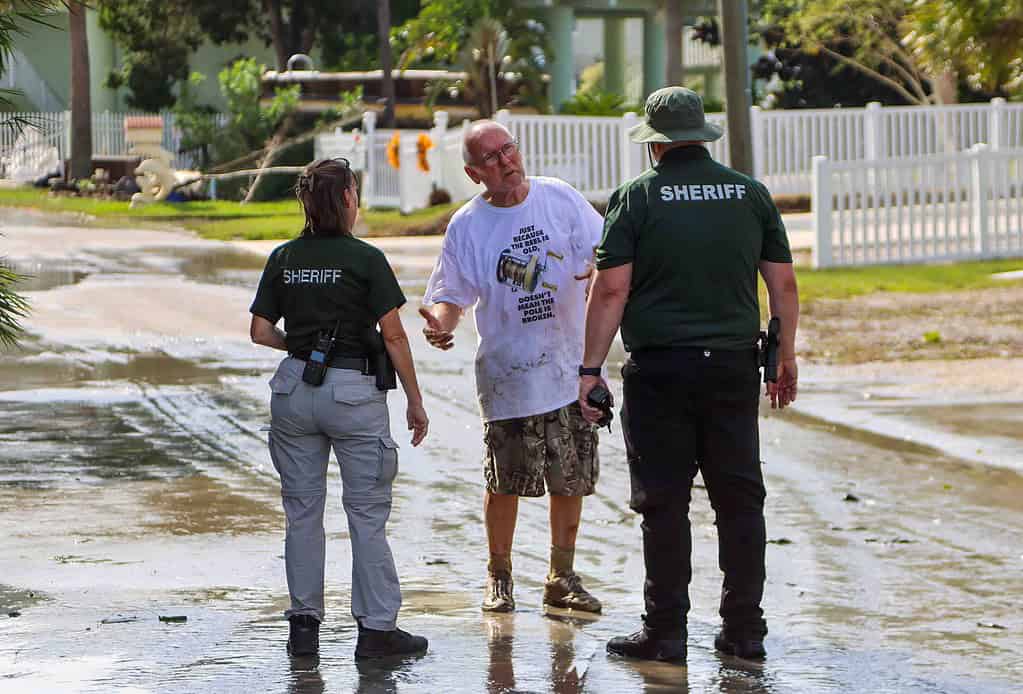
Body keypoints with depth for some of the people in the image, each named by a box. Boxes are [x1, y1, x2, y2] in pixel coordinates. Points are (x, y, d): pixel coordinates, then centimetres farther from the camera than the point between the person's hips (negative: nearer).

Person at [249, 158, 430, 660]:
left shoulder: (283, 259, 4)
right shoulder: (365, 259, -9)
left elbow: (260, 331, 5)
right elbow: (393, 336, -9)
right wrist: (415, 402, -2)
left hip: (294, 388, 4)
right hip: (352, 390, -4)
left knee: (302, 511, 12)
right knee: (367, 514, 3)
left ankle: (304, 624, 13)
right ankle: (376, 628, 3)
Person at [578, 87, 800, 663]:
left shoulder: (637, 198, -4)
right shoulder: (750, 194, 5)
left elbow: (611, 290, -9)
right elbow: (784, 283, 6)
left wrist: (591, 367, -5)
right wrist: (787, 356, 17)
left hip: (659, 368, -3)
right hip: (734, 366, 3)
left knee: (664, 502, 2)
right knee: (740, 497, 9)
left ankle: (666, 632, 4)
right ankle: (744, 630, 11)